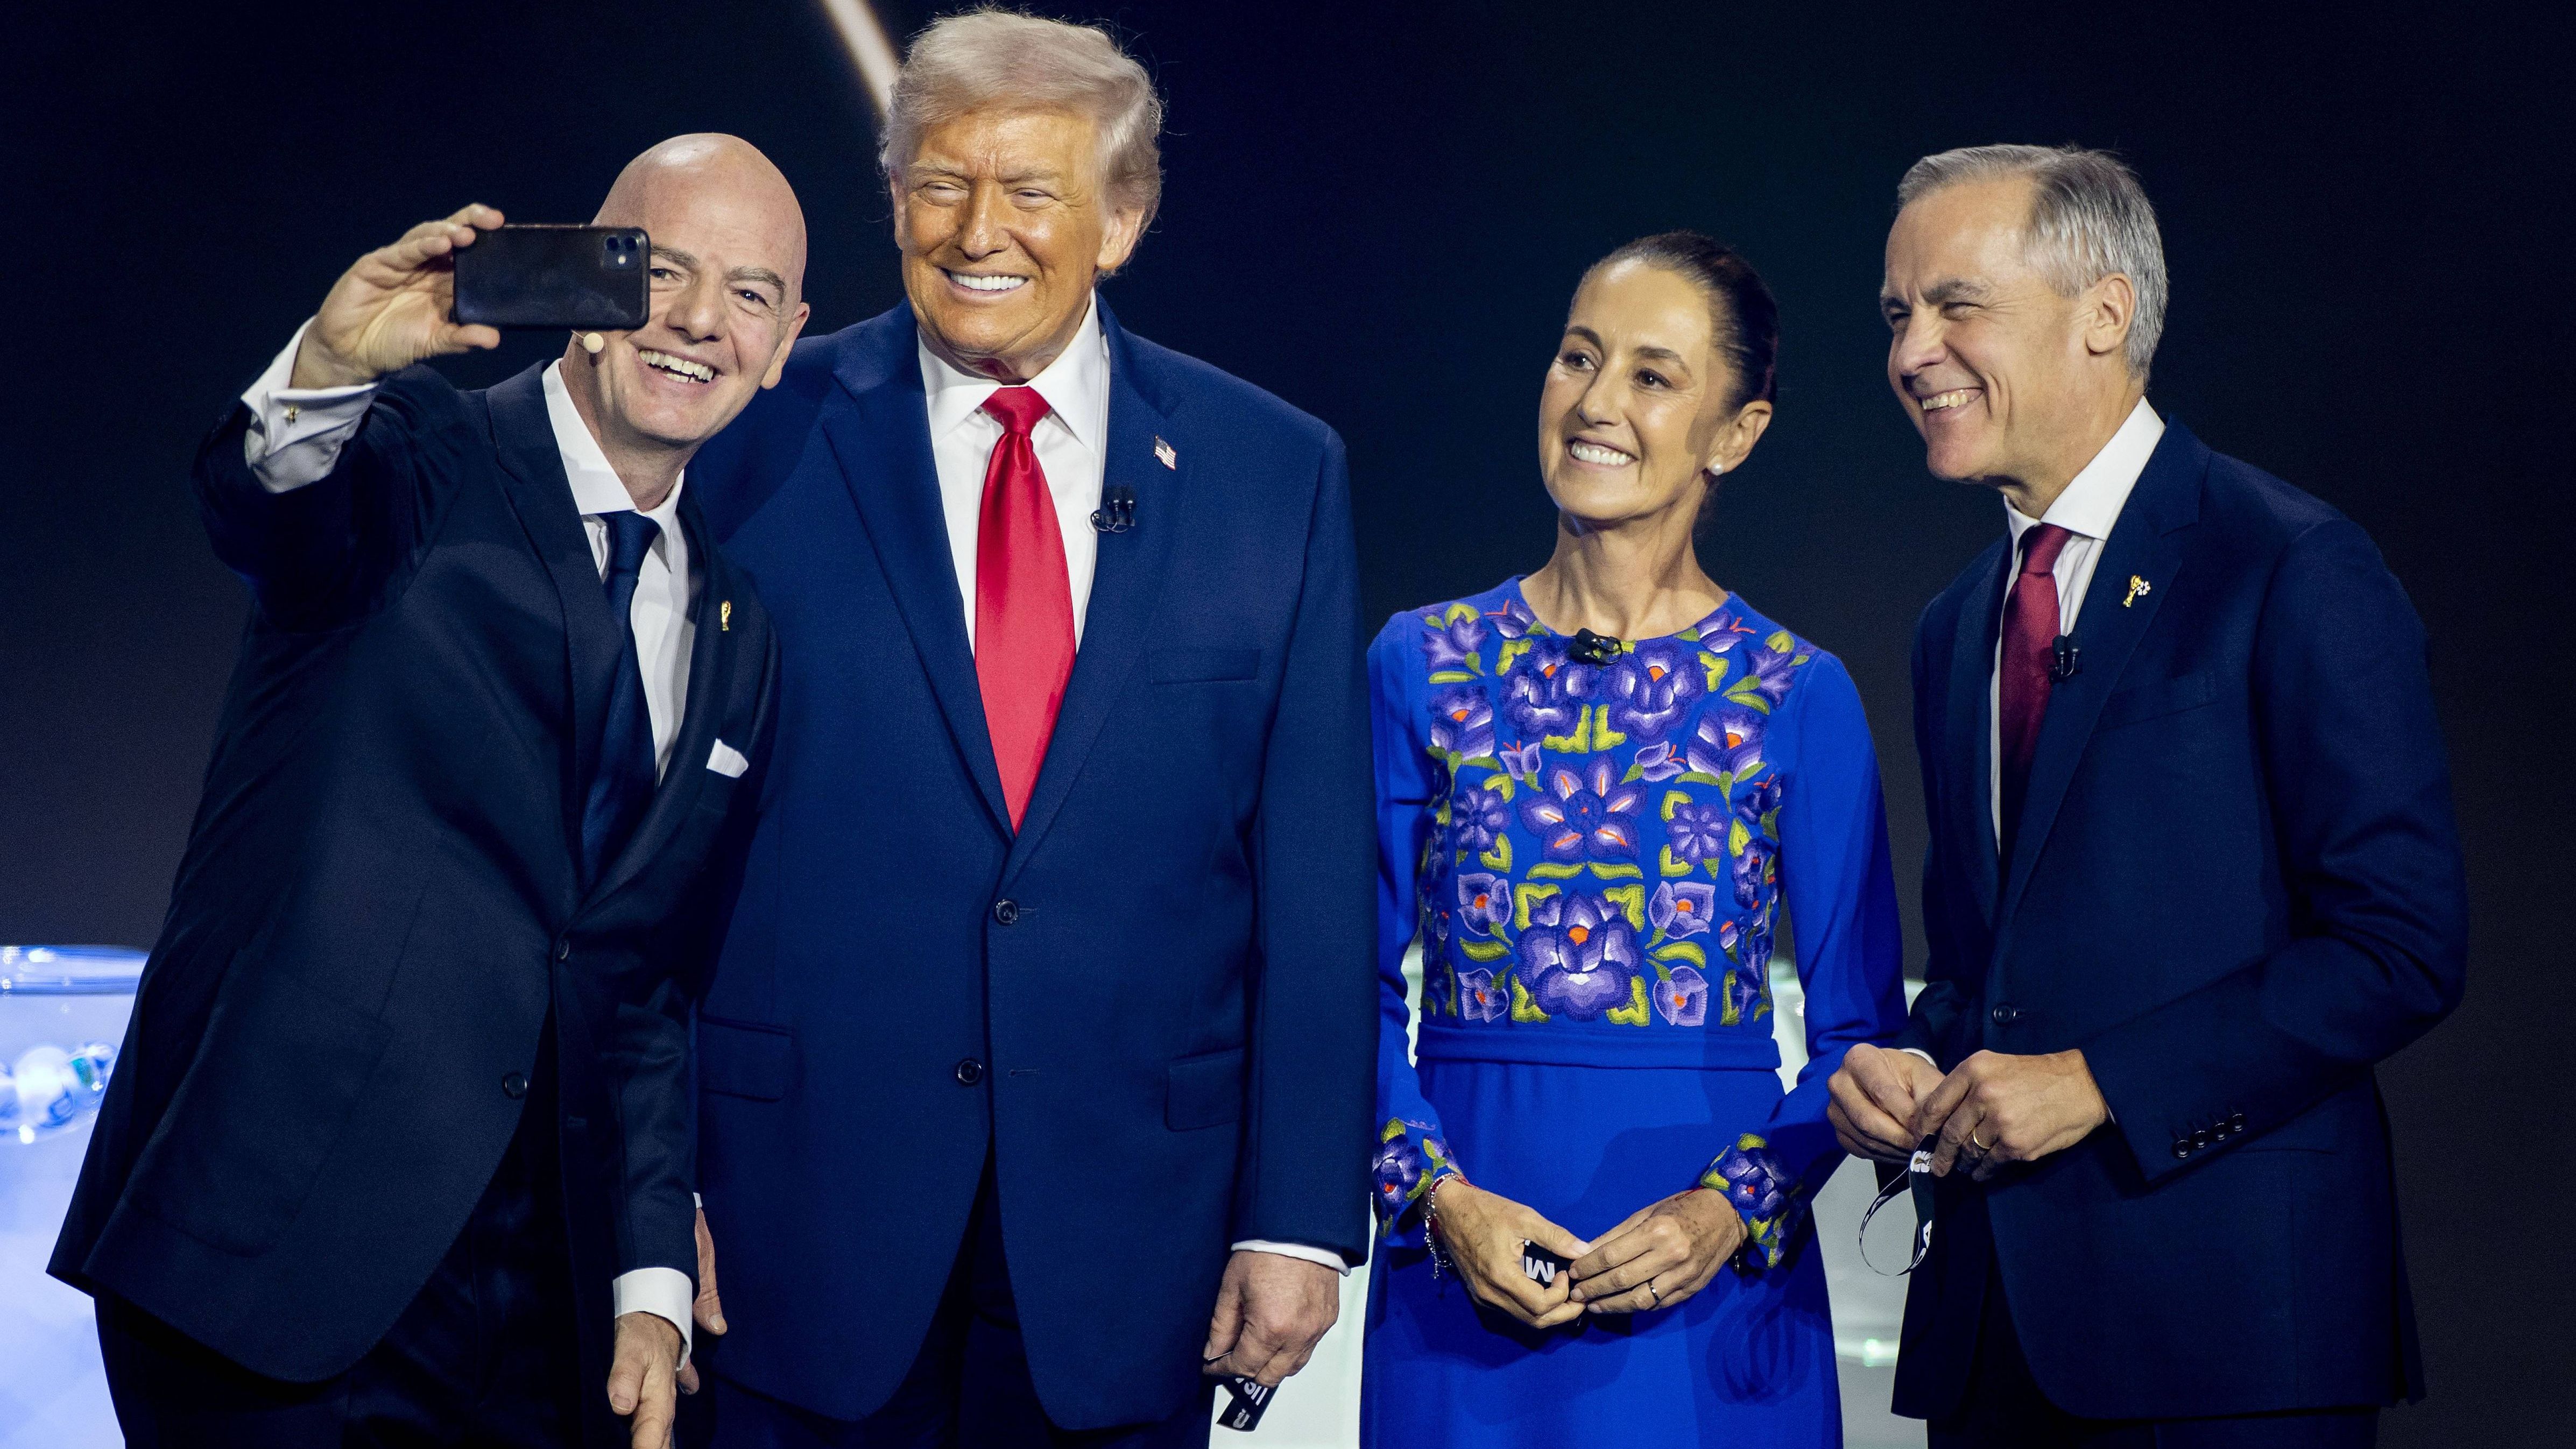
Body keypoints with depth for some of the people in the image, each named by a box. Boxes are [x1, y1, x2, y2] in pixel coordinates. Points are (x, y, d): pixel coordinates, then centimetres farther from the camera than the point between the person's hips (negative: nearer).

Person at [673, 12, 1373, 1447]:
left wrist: (1300, 1215, -2)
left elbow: (1317, 880, 2)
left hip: (1128, 1219, 1)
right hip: (804, 1207, -1)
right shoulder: (758, 440, -2)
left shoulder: (1277, 473, 3)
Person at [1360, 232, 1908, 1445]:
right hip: (1461, 1277, 1)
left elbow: (1859, 1030, 2)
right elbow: (1361, 988, 3)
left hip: (1710, 1282, -1)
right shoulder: (1422, 665, 4)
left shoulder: (1800, 697, 1)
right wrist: (1439, 1195, -11)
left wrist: (1734, 1206, -13)